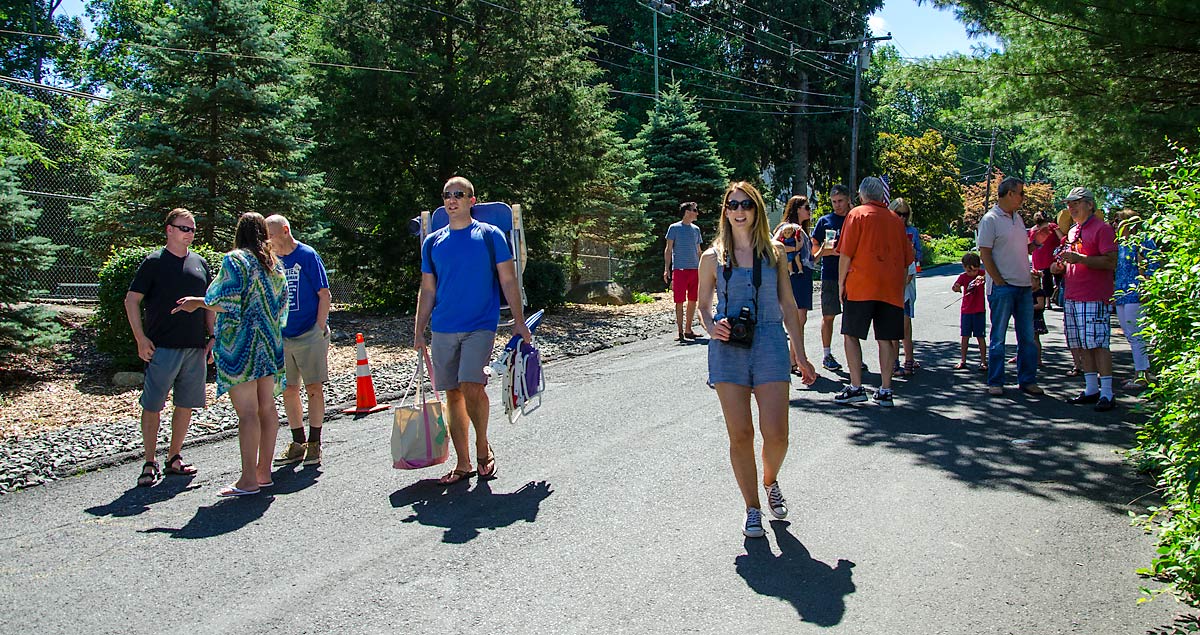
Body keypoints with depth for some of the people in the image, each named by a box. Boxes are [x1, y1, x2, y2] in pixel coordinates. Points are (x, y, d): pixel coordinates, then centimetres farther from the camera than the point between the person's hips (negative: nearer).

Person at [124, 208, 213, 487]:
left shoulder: (200, 263, 12)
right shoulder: (154, 262, -2)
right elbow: (131, 300, -2)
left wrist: (212, 337, 11)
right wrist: (141, 339, -8)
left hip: (195, 348, 5)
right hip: (162, 348, -5)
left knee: (186, 404, 10)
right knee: (152, 405, -1)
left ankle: (174, 457, 22)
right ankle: (150, 464, 7)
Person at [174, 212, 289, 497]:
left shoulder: (235, 260, -8)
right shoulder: (275, 264, 12)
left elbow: (225, 303, -15)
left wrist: (198, 302, 0)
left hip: (241, 345, -7)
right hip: (270, 345, 7)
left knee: (246, 412, -7)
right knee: (266, 407, 10)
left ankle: (248, 480, -4)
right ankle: (264, 472, 17)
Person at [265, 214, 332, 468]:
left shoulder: (307, 255, -6)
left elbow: (324, 295, -7)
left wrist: (320, 329, -12)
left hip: (309, 334, -5)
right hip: (282, 336, 6)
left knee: (313, 388, -1)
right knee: (289, 390, 8)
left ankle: (314, 444, 8)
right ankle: (298, 443, 20)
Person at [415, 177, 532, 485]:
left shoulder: (490, 235, 1)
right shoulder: (432, 242, 11)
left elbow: (508, 280, 2)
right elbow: (427, 290, 14)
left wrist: (519, 321, -4)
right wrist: (419, 331, 9)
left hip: (480, 325, -4)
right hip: (443, 329, 4)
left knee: (471, 386, -19)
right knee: (453, 393, 6)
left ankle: (483, 445, 7)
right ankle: (463, 464, 15)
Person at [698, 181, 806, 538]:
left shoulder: (775, 252, 9)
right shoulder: (713, 257, 7)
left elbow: (787, 304, 12)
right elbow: (704, 304, 14)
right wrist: (711, 327, -9)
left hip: (769, 342, 0)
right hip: (728, 347, 0)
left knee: (776, 432, -8)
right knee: (740, 434, -1)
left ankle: (770, 481, 25)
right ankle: (752, 509, 16)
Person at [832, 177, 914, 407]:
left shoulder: (857, 214, 0)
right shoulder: (896, 220, 13)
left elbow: (846, 253, -5)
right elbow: (907, 260, 16)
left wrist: (841, 282, 1)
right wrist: (900, 286, 23)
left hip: (861, 285, -4)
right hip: (891, 288, 4)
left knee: (851, 335, 2)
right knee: (887, 338, 6)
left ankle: (856, 387, -3)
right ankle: (885, 390, 7)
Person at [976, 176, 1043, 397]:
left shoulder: (1017, 217, 16)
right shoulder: (990, 219, -8)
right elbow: (985, 254, -12)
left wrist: (1036, 242, 7)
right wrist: (999, 281, -14)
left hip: (1024, 287, 7)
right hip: (1002, 287, -7)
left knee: (1027, 337, 9)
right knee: (998, 337, 0)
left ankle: (1027, 380, 17)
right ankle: (995, 382, 8)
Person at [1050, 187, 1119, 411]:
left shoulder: (1102, 228, -5)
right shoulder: (1072, 232, 21)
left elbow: (1111, 262, -14)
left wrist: (1079, 258, -21)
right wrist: (1061, 266, 10)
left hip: (1094, 298, -8)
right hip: (1072, 297, 8)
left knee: (1098, 344, -10)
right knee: (1081, 346, 9)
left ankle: (1107, 393, -8)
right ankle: (1091, 390, 16)